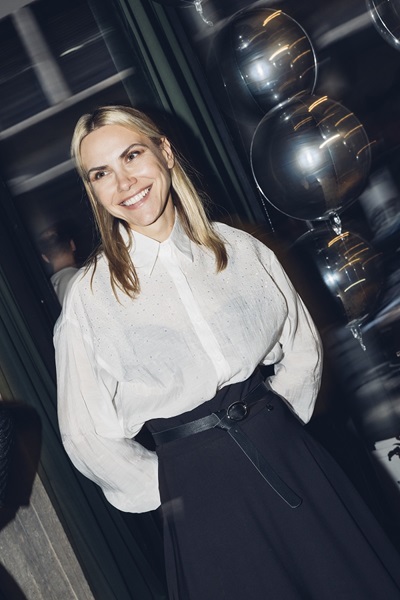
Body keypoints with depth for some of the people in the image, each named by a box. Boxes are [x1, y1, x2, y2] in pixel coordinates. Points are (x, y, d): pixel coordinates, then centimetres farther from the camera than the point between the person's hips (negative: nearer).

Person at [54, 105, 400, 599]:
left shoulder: (239, 249, 1)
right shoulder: (90, 295, -6)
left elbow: (302, 346, 10)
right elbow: (89, 436, -3)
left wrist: (271, 424, 2)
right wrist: (175, 488, -1)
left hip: (289, 459, 3)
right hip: (201, 497, -2)